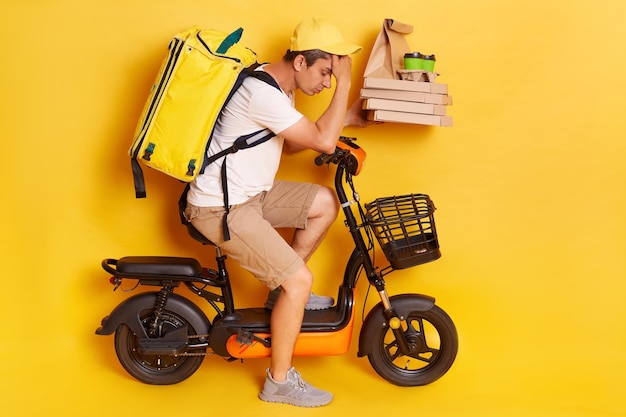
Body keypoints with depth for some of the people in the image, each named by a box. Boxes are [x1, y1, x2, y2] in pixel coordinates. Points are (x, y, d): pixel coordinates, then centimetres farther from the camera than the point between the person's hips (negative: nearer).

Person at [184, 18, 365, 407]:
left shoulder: (277, 86, 7)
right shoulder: (262, 93, -25)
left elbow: (290, 144, 17)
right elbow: (324, 142, -25)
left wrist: (345, 118, 8)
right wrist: (345, 83, -17)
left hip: (251, 193, 10)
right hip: (222, 209, -10)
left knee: (326, 203, 9)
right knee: (299, 280, -14)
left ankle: (283, 291, 20)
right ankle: (280, 382, 4)